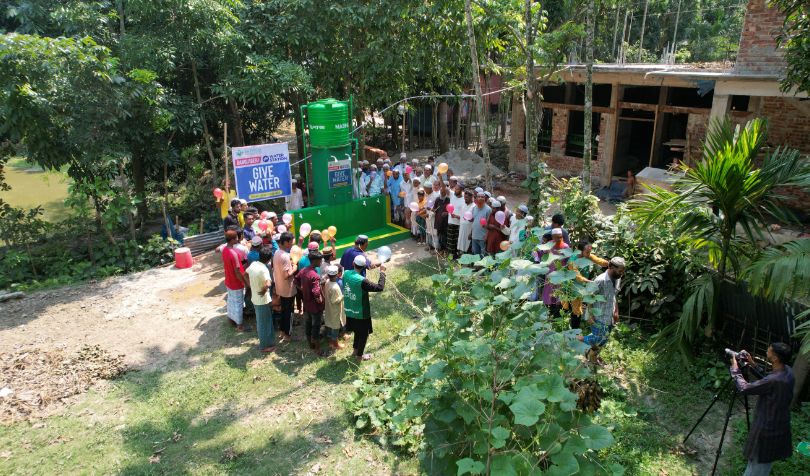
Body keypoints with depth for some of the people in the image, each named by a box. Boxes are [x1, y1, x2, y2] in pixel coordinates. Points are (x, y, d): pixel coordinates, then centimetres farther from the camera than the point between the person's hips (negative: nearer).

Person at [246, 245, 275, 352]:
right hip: (263, 300, -8)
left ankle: (267, 341, 39)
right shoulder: (263, 269, -28)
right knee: (264, 323, 9)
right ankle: (265, 346, 23)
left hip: (255, 298, 8)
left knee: (261, 321, 23)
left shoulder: (253, 264, -4)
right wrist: (263, 290, -22)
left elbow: (245, 274, 15)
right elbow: (268, 284, -42)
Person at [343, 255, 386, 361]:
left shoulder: (346, 274, -11)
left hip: (349, 311, 7)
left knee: (358, 331, 29)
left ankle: (355, 350, 45)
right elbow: (380, 287, -28)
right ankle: (359, 356, 30)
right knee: (363, 334, 16)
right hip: (361, 313, -7)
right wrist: (382, 273, -17)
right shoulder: (362, 281, -31)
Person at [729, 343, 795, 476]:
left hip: (767, 430, -8)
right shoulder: (788, 371, -7)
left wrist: (735, 368, -14)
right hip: (780, 425, 8)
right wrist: (753, 365, 4)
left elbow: (744, 388, -24)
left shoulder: (774, 380, -33)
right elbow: (765, 381, 10)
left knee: (758, 462, 9)